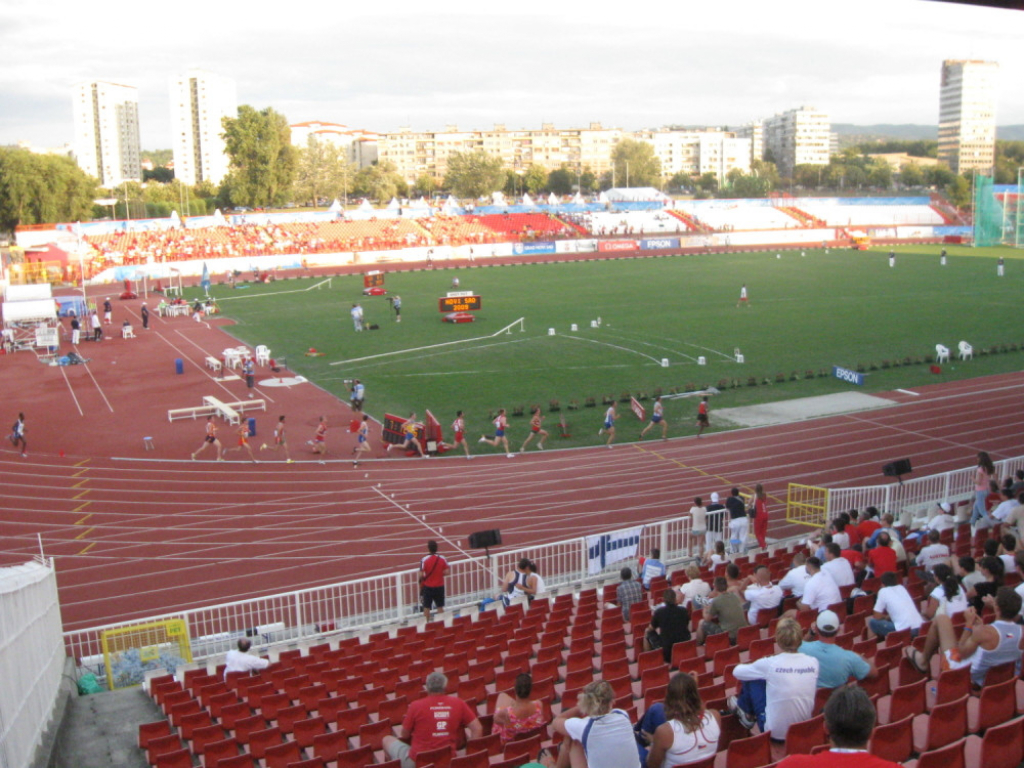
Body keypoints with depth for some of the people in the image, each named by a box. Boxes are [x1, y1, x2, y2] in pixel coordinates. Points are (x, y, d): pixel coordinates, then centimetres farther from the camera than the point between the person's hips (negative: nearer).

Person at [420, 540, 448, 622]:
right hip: (439, 586, 2)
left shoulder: (424, 560, -16)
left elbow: (421, 575, -16)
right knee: (440, 606, 14)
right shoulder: (442, 558, -8)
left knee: (426, 607, 9)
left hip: (428, 587, -2)